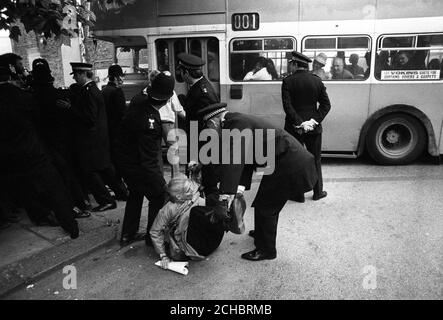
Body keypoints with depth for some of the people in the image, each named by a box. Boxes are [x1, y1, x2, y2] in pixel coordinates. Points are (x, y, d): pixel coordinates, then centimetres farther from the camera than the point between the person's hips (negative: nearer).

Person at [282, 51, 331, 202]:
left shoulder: (288, 81, -8)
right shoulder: (317, 81, 1)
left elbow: (287, 106, -16)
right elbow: (326, 104, -2)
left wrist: (299, 123, -15)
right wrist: (315, 120, -6)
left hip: (294, 128, -2)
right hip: (313, 128, 3)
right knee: (315, 160, 15)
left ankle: (298, 194, 15)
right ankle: (318, 192, 26)